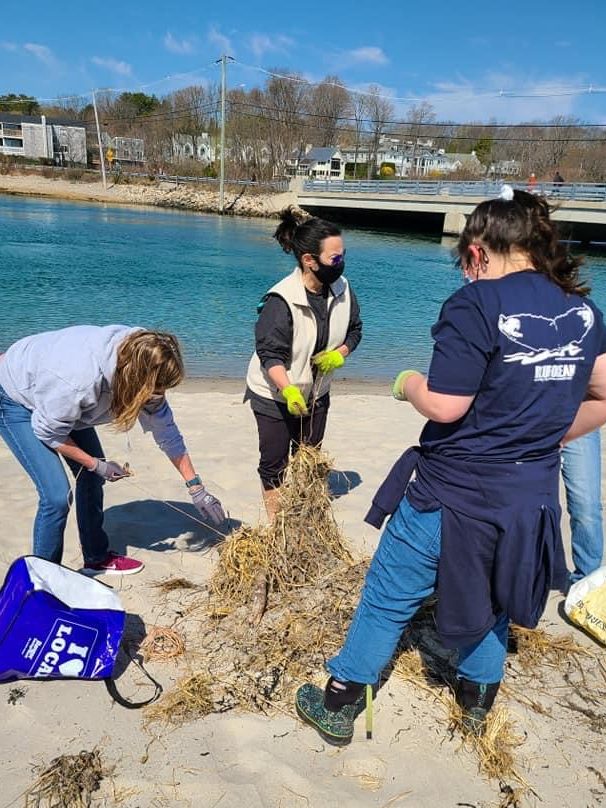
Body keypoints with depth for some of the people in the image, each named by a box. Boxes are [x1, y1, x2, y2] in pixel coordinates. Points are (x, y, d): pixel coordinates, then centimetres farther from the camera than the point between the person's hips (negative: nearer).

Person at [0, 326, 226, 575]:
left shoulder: (140, 360, -22)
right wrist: (96, 465, -15)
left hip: (64, 400, 7)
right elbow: (48, 432, -24)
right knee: (56, 495, -15)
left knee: (91, 477, 9)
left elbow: (166, 431, -12)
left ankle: (97, 559, 27)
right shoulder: (79, 381, -43)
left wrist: (196, 487, -11)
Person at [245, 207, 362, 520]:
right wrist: (288, 390, -42)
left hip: (316, 393, 6)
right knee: (275, 462, 7)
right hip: (275, 394, -6)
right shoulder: (281, 299, -28)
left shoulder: (342, 289, -9)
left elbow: (354, 330, 5)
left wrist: (338, 354, -14)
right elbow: (270, 354, -28)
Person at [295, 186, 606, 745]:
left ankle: (338, 708, 29)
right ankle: (477, 704, 47)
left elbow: (444, 405, -21)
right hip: (532, 497, 6)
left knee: (388, 600, 12)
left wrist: (408, 382, -2)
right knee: (491, 603, 28)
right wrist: (544, 437, 15)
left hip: (453, 493, -6)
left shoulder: (478, 303, -17)